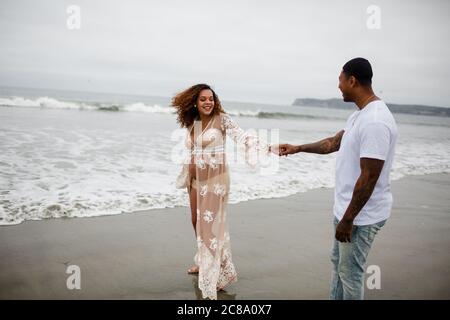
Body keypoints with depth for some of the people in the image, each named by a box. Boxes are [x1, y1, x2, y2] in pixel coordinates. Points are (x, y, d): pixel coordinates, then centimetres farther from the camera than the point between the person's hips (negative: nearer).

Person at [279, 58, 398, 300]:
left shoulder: (375, 122, -26)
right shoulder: (359, 115, 7)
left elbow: (368, 178, -26)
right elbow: (334, 143, 23)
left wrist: (347, 220, -21)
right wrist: (297, 148, 29)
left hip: (362, 214, -10)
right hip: (346, 206, 10)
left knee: (350, 272, 4)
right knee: (338, 262, 22)